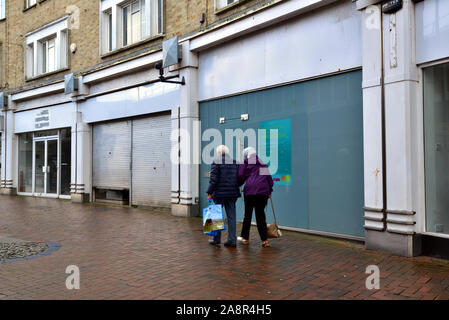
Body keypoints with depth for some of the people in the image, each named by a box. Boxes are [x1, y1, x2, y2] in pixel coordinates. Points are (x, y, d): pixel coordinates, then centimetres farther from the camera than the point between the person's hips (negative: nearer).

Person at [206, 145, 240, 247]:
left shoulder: (216, 162, -7)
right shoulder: (234, 163, 8)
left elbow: (213, 179, -12)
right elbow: (238, 178, 11)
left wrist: (209, 192, -7)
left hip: (219, 193, -4)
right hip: (232, 194, 4)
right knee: (231, 216, 7)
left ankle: (216, 239, 16)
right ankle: (232, 240, 7)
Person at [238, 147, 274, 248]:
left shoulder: (246, 163, 7)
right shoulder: (263, 164, 19)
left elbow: (241, 177, 2)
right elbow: (269, 178, 18)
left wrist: (236, 186, 19)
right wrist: (270, 191, 23)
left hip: (250, 190, -3)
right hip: (263, 191, 3)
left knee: (248, 214, 8)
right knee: (260, 214, 6)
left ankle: (245, 237, 19)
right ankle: (264, 240, 1)